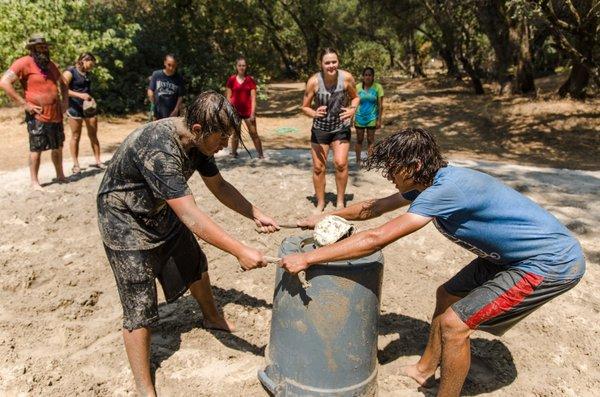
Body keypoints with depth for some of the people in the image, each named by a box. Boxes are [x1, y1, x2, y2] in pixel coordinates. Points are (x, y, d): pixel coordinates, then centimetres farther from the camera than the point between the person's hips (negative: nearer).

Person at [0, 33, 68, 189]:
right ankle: (34, 182, 8)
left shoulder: (51, 65, 12)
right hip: (37, 116, -7)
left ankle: (60, 175, 28)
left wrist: (65, 101, 12)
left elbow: (63, 84, 28)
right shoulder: (24, 63, -9)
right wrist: (24, 104, -19)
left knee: (58, 147, 15)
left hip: (56, 115, 7)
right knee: (36, 150, -1)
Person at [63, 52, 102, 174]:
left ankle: (98, 161, 10)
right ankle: (76, 165, 8)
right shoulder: (70, 72, -7)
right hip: (75, 107, -6)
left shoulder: (86, 73, 15)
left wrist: (91, 99, 10)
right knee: (75, 137, 1)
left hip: (89, 107, 6)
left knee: (93, 135, 5)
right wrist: (80, 95, -25)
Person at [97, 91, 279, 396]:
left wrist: (256, 215, 0)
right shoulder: (159, 150, -37)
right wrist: (240, 251, -38)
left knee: (195, 265, 19)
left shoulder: (198, 141, -11)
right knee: (140, 305, -7)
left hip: (159, 211, 8)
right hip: (124, 218, -8)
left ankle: (212, 317, 47)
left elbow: (219, 187, 3)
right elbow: (191, 217, -40)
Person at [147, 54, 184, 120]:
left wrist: (176, 110, -11)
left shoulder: (179, 78, -5)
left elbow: (180, 96, -3)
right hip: (158, 113, 1)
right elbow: (150, 90, 1)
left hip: (172, 114, -1)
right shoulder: (156, 74, -3)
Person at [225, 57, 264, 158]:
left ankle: (261, 154, 4)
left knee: (254, 133, 0)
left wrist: (253, 113, -8)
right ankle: (233, 153, 19)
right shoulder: (231, 80, 1)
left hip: (248, 111, 0)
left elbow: (253, 98, -1)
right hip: (235, 111, 0)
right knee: (235, 134, 8)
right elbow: (228, 97, 3)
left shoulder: (250, 80, 1)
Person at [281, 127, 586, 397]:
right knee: (447, 295, 15)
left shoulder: (447, 188, -30)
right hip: (510, 255, 9)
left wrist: (306, 258, -28)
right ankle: (425, 368, 35)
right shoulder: (430, 182, -2)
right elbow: (376, 207, 10)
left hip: (553, 263, -9)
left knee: (454, 323, -11)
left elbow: (376, 239, -32)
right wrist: (326, 217, 11)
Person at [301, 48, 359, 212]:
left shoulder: (347, 78, -17)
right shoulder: (314, 81, -19)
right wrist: (314, 113, -30)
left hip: (341, 128, 0)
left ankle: (340, 201, 7)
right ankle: (320, 203, 24)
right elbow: (305, 107, -8)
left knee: (341, 163, -14)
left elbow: (355, 97, 2)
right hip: (320, 129, 1)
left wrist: (352, 109, -19)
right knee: (318, 167, 4)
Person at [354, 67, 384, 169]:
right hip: (359, 117, 1)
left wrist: (379, 120, -7)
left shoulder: (378, 87, -4)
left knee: (370, 140, 5)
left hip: (372, 118, -1)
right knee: (359, 139, 8)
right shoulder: (358, 87, -1)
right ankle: (358, 160, 18)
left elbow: (380, 105, -4)